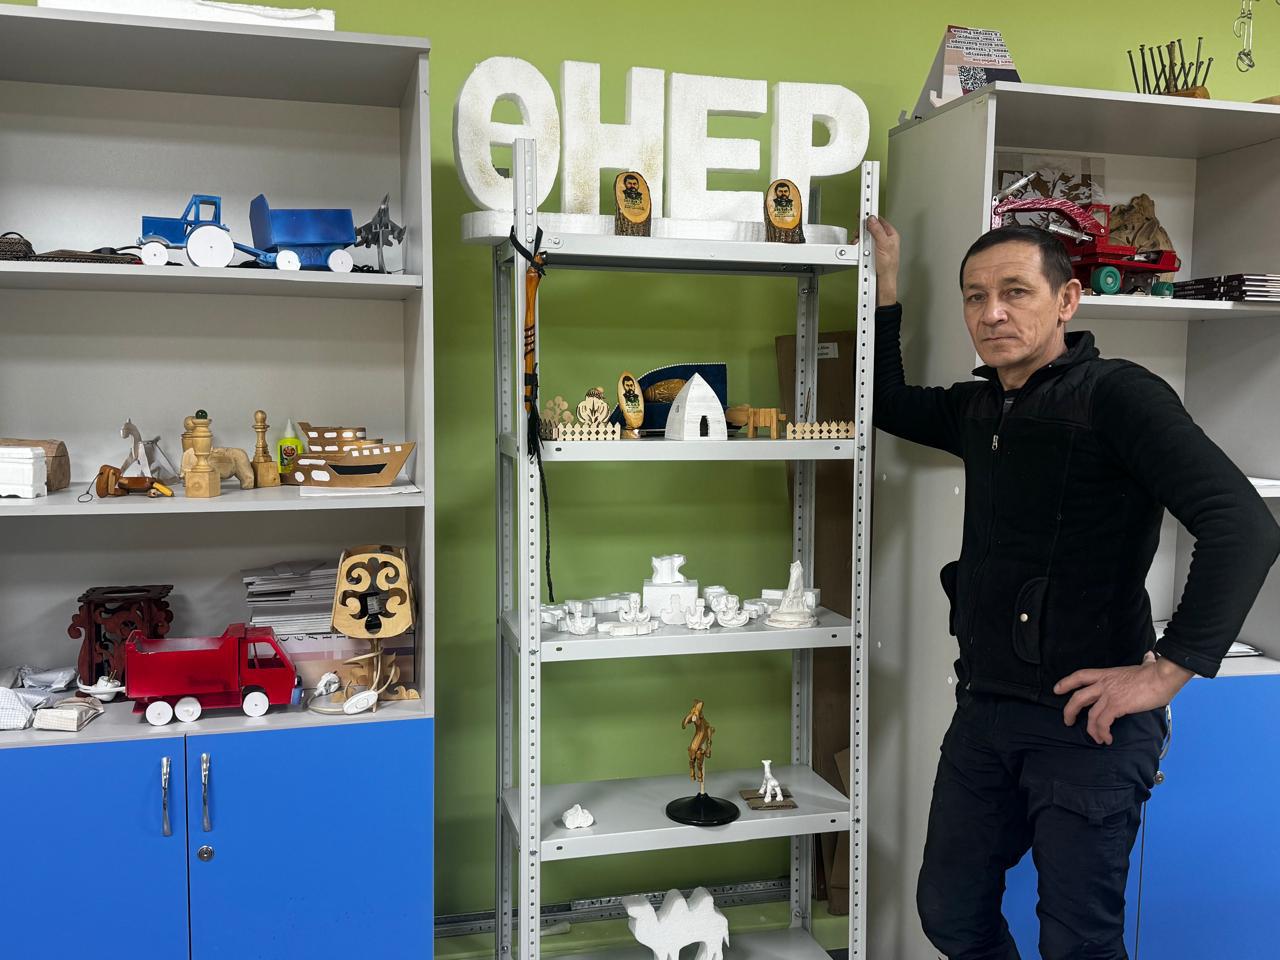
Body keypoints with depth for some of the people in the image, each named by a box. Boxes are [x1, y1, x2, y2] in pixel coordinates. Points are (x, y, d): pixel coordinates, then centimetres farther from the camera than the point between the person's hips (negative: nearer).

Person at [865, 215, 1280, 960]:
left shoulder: (1118, 394, -13)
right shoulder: (978, 407, 8)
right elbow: (887, 405, 25)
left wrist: (1166, 672, -22)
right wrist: (888, 282, 15)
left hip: (1086, 720, -7)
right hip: (985, 710, 7)